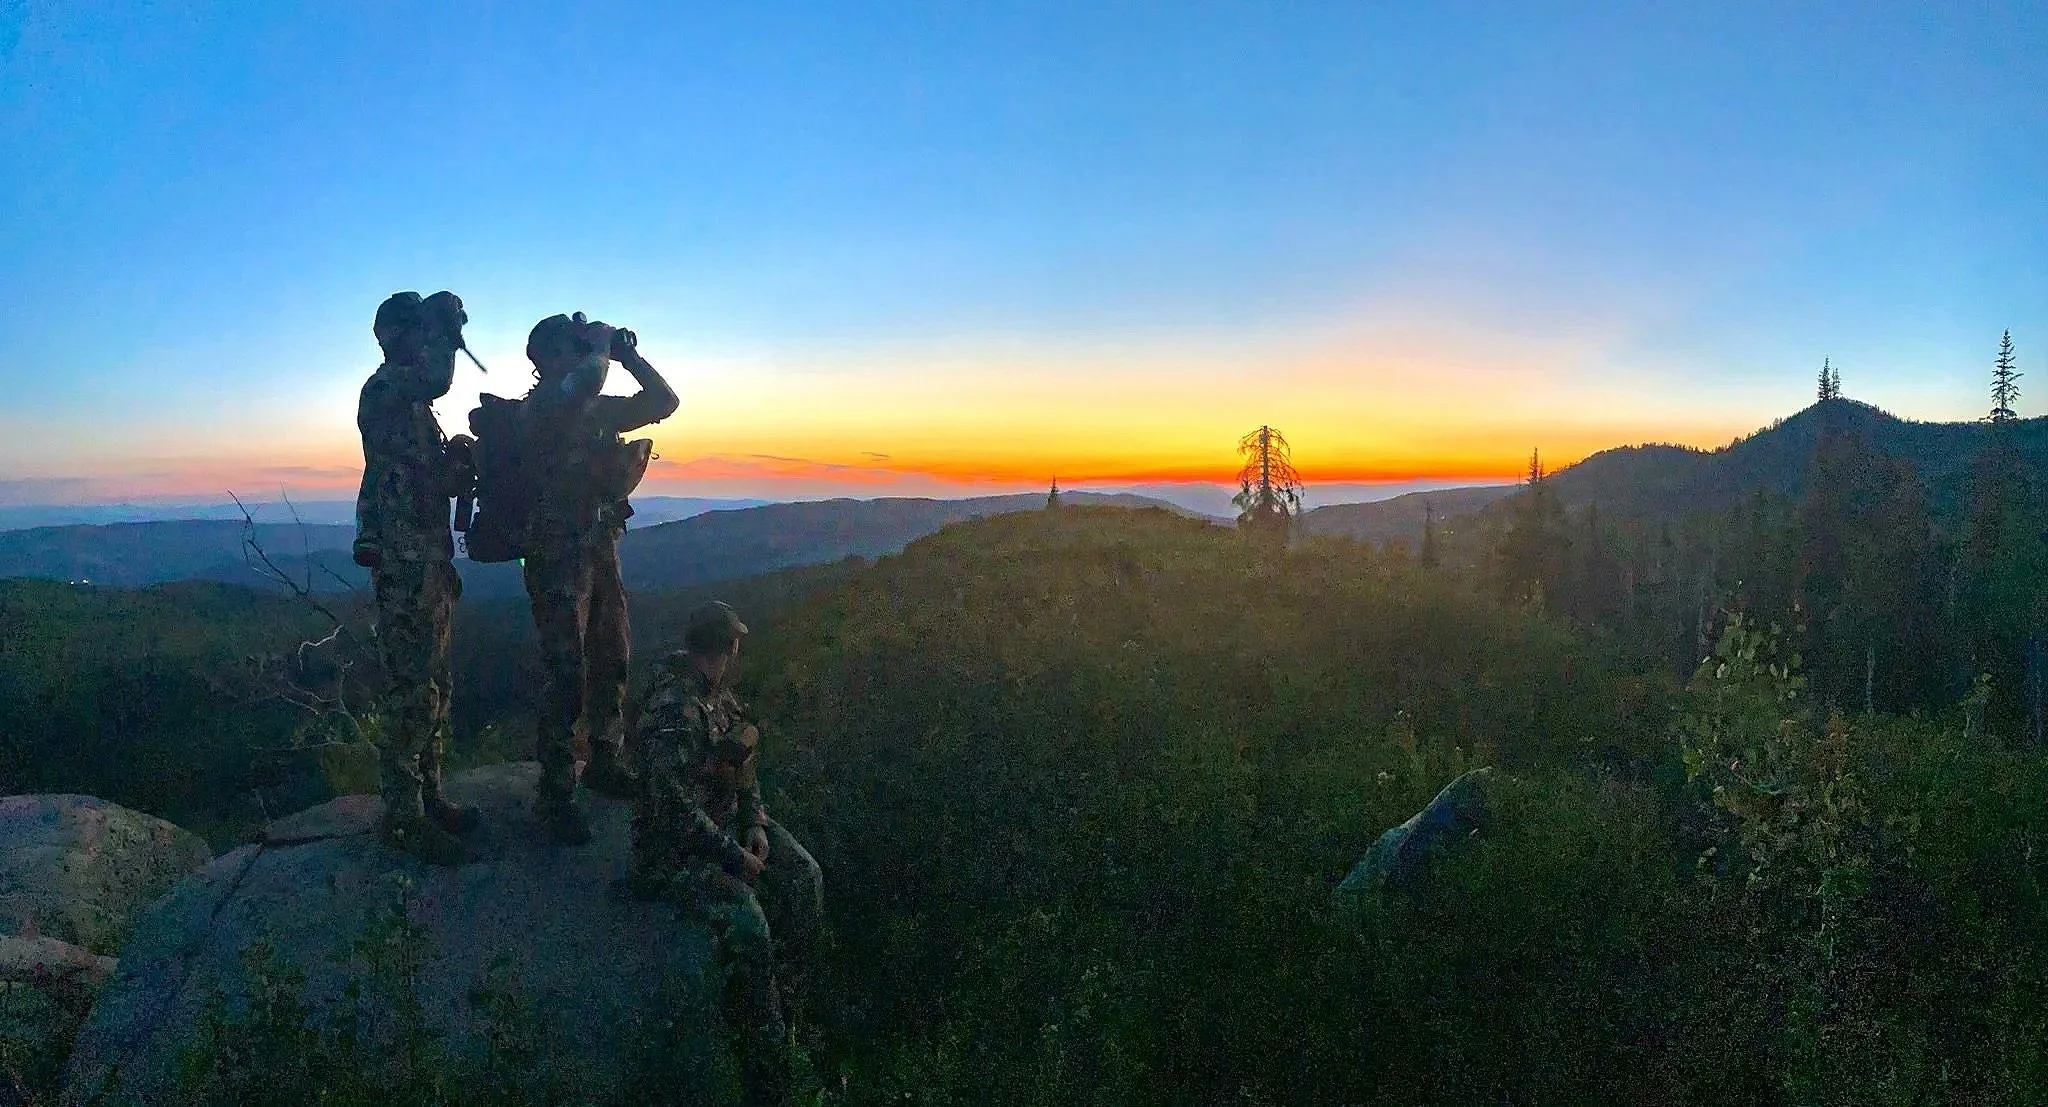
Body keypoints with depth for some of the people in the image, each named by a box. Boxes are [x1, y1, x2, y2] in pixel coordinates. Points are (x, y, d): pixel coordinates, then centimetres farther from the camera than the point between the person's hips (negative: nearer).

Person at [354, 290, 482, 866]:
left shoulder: (419, 406, 19)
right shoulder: (384, 388, -9)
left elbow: (446, 482, 23)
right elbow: (439, 379, -32)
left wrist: (459, 458, 1)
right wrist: (443, 321, -14)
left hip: (431, 563, 10)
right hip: (403, 564, -10)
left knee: (435, 687, 14)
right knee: (413, 691, -7)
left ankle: (428, 796, 24)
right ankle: (403, 817, 0)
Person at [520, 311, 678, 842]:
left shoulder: (600, 408, 12)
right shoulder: (541, 405, -11)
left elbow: (664, 402, 15)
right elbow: (590, 378, -31)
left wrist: (628, 354, 7)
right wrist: (601, 345, -11)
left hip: (601, 550, 8)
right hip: (558, 554, -8)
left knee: (611, 663, 15)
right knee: (568, 674, -8)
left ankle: (606, 764, 29)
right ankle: (555, 794, 0)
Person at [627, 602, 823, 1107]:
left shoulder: (719, 693, 3)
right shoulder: (673, 710, -26)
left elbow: (743, 765, 13)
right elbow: (679, 810, -28)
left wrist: (756, 823, -2)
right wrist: (737, 858, -20)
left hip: (727, 818, 9)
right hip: (678, 845, -9)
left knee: (804, 877, -4)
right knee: (748, 923, -24)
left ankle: (781, 986, 16)